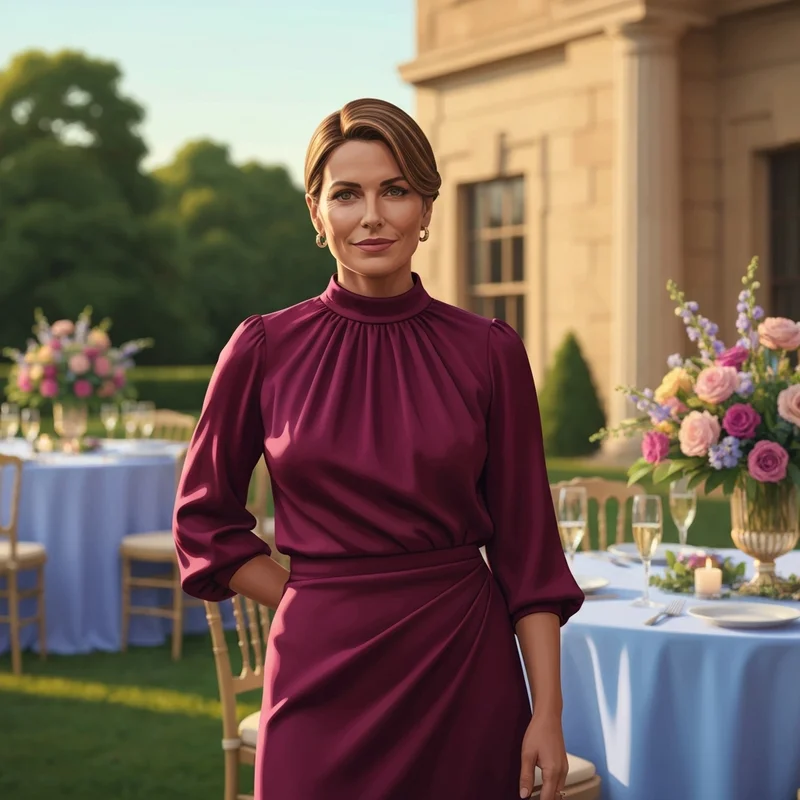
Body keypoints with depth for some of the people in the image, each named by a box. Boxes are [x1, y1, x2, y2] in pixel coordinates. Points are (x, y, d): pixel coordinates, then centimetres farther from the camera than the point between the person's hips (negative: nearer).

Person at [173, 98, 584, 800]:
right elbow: (205, 519, 9)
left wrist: (548, 713, -4)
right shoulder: (265, 348, -2)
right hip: (323, 675, 0)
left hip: (465, 672, 0)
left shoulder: (489, 352, -1)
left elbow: (525, 544, 0)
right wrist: (307, 599, -1)